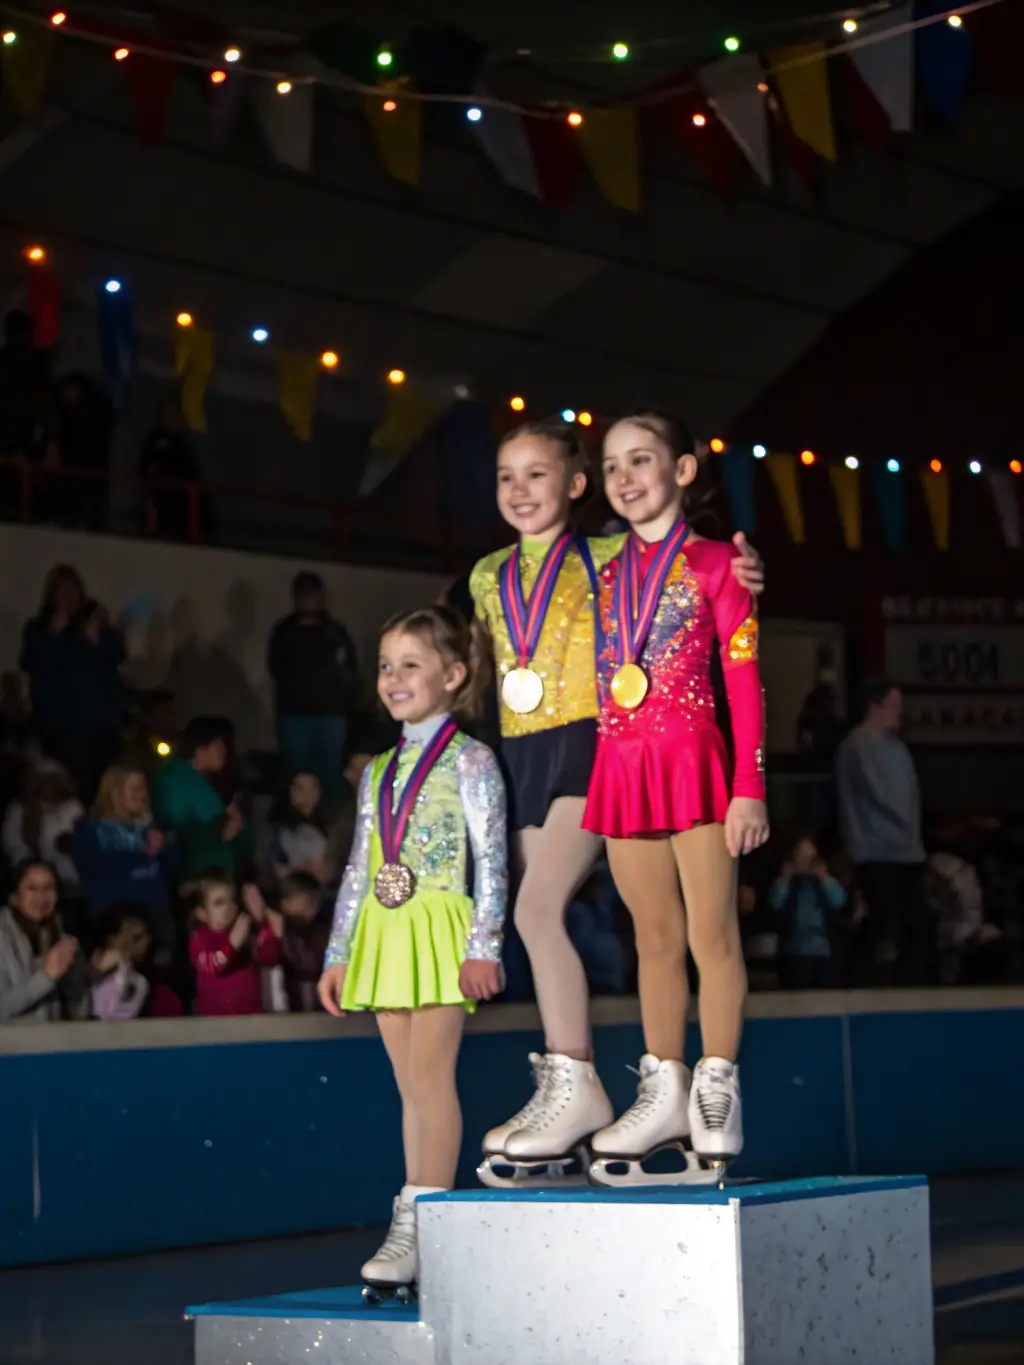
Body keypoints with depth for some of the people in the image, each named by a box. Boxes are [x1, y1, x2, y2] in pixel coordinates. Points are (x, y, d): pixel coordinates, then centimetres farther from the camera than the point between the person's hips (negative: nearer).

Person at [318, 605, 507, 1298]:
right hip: (383, 934, 6)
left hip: (438, 930, -6)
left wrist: (484, 947, -14)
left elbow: (491, 859, -7)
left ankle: (426, 1227, -11)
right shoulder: (379, 770, 18)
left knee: (430, 1073, -10)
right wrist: (339, 953, 15)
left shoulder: (469, 760, -1)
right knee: (411, 1083, 7)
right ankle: (414, 1226, 8)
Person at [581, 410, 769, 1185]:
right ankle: (665, 1093, 15)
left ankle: (717, 1094, 5)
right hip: (621, 768, 5)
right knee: (656, 939, 10)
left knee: (711, 933, -2)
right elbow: (595, 678, 13)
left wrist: (749, 787, -9)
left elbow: (745, 680, -4)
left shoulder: (713, 564, 0)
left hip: (692, 763, -5)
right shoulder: (606, 574, 13)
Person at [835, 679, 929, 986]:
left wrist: (912, 833, 9)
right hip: (877, 851, -9)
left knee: (916, 921, 7)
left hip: (905, 850, 9)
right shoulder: (859, 745, -11)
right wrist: (902, 824, -5)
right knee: (883, 918, -14)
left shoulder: (894, 743, 18)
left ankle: (913, 987, 12)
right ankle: (860, 984, -6)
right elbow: (878, 793, -16)